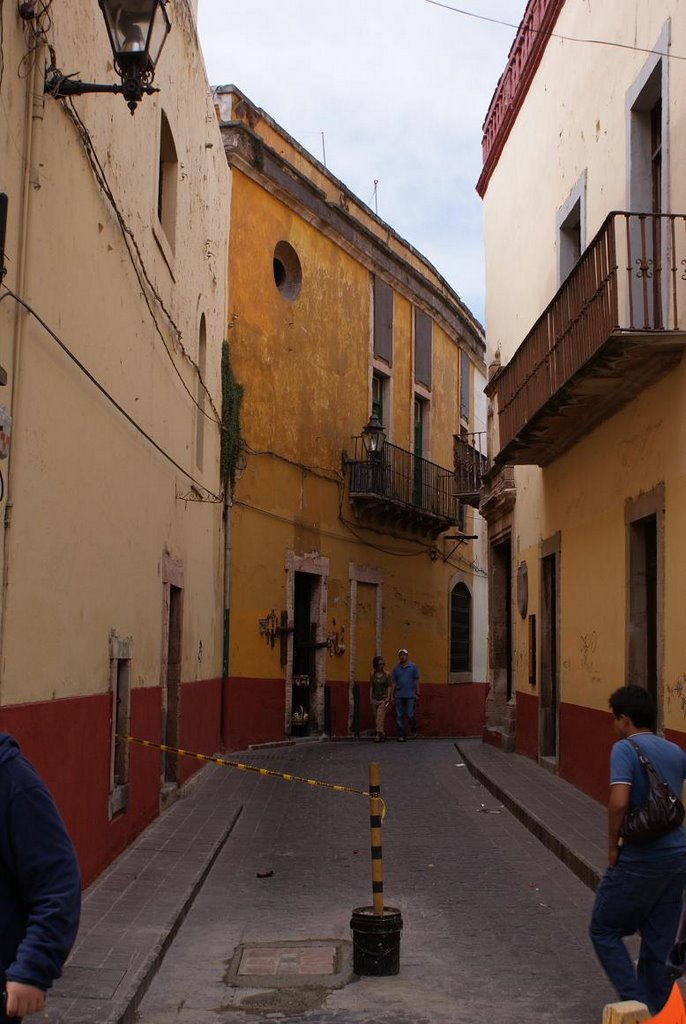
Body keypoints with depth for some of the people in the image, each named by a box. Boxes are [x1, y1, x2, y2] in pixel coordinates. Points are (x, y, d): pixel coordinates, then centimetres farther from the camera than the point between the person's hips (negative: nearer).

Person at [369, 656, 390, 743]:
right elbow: (371, 686, 10)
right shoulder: (372, 674, 5)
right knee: (376, 717, 6)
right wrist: (370, 697, 4)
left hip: (383, 699, -3)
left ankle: (378, 735, -17)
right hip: (375, 699, 3)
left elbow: (389, 686, 2)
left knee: (380, 716, -13)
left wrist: (388, 697, -5)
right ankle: (383, 734, 18)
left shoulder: (386, 674, 0)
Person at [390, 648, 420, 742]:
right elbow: (393, 683, 10)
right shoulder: (396, 668, 8)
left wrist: (417, 694, -1)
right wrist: (392, 696, 6)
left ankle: (414, 729, 24)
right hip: (399, 696, 2)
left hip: (410, 696, -2)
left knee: (410, 715, -6)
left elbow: (417, 681, 4)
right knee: (399, 717, 2)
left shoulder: (413, 667, 3)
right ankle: (401, 736, 8)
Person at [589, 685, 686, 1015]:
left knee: (604, 930, 10)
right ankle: (655, 1013, 21)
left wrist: (613, 847, -10)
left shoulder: (625, 748, -11)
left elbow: (619, 801, -22)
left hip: (640, 859, -7)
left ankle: (637, 1004, 4)